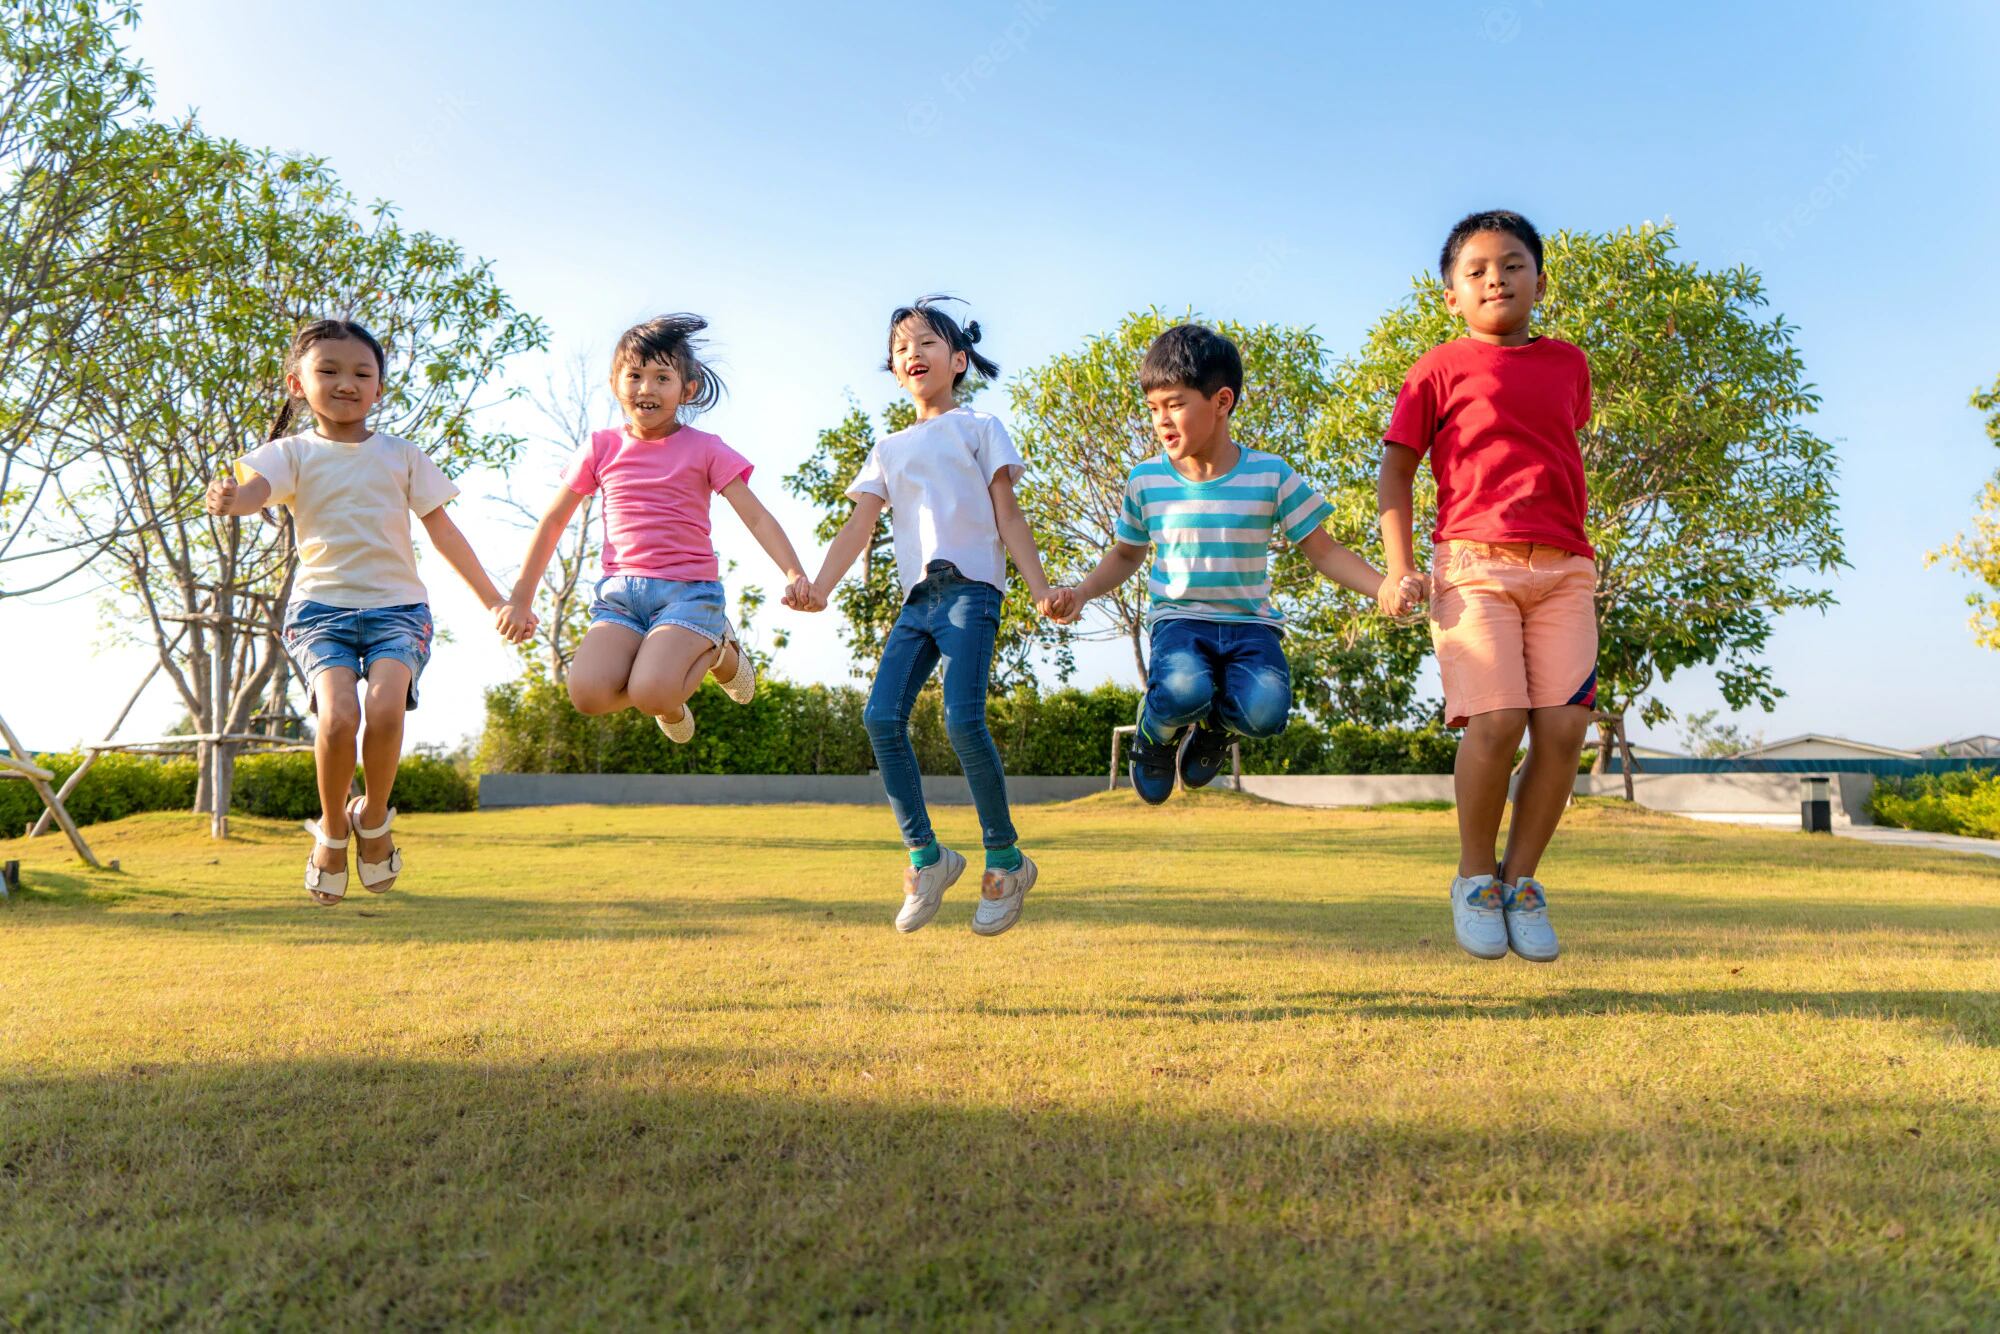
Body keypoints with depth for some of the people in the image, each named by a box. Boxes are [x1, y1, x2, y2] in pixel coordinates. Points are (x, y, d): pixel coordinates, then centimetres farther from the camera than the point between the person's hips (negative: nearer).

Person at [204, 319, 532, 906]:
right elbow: (256, 486, -14)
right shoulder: (294, 453, 8)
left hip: (398, 605, 1)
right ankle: (332, 832, 4)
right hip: (321, 605, -1)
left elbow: (444, 532, 14)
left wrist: (496, 604, 11)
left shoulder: (402, 456, 13)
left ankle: (374, 819, 3)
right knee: (338, 717, -25)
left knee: (384, 710, -26)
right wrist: (228, 498, -40)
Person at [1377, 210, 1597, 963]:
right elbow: (1395, 469, 5)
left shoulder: (1568, 364, 20)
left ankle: (1520, 878, 10)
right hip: (1474, 562, -4)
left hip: (1563, 568, 4)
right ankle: (1474, 876, 6)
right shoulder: (1441, 369, 7)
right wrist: (1399, 569, -6)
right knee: (1496, 721, -16)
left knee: (1563, 728, -8)